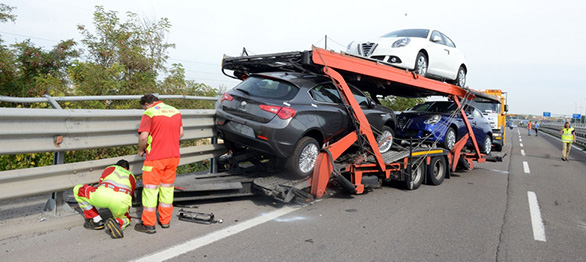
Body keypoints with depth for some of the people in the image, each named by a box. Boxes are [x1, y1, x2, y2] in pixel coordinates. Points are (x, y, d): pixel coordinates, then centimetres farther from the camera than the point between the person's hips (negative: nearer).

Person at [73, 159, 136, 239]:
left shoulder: (110, 168, 33)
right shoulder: (132, 177, 34)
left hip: (102, 196, -2)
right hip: (122, 202, 2)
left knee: (78, 189, 27)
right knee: (125, 218, 35)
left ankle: (96, 221, 25)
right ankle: (117, 223, -4)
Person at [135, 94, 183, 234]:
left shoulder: (149, 113, -10)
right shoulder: (175, 111, 9)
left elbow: (143, 137, -16)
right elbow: (181, 133, 12)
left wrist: (141, 150, 2)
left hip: (155, 157, -6)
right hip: (173, 155, 6)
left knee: (150, 189, 4)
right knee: (167, 187, 16)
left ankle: (148, 224, 10)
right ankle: (165, 220, 25)